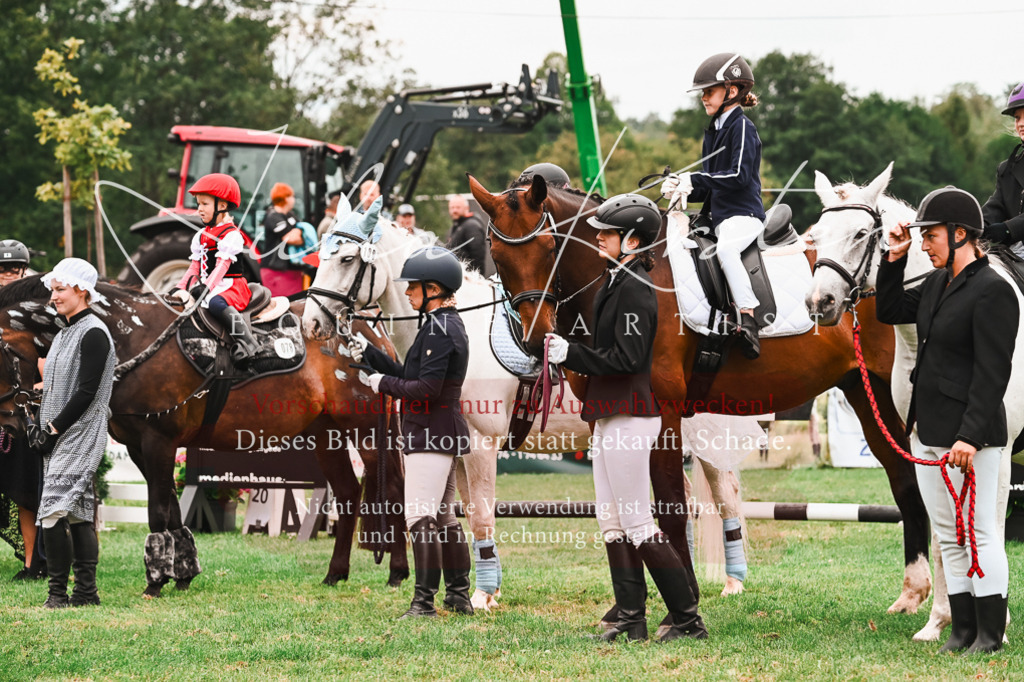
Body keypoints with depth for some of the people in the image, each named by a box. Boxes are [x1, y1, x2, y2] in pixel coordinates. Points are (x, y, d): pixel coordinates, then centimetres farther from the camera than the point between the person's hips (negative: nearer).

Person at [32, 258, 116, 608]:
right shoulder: (63, 335, 18)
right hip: (59, 439, 9)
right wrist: (41, 428, 7)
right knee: (79, 516, 9)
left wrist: (54, 430, -17)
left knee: (54, 514, -16)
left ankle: (58, 593, -14)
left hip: (79, 438, -9)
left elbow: (86, 393, -17)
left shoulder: (93, 333, -11)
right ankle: (86, 592, 11)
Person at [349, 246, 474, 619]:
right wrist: (369, 354, 13)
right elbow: (412, 376, 17)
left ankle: (424, 600, -14)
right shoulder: (447, 324, 16)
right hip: (444, 433, 11)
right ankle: (459, 596, 22)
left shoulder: (439, 329, -16)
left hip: (431, 434, -11)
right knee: (444, 517, 17)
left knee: (420, 516, -12)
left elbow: (426, 388, -23)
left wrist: (383, 384, -10)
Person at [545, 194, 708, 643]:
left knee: (638, 526, -7)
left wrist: (570, 353, -19)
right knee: (612, 523, 12)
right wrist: (568, 353, 9)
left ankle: (688, 620, -2)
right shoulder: (619, 282, 15)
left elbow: (626, 358, -22)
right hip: (611, 414, 11)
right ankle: (632, 621, 16)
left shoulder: (634, 289, -17)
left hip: (629, 416, -11)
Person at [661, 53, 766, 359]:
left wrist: (696, 179, -17)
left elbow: (740, 175, -18)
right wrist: (681, 186, 3)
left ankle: (747, 319, -42)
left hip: (744, 214, -11)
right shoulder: (713, 132, 20)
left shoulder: (741, 127, -7)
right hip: (719, 217, 11)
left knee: (725, 248, -37)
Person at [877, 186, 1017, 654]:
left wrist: (970, 436, -26)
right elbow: (890, 312, 26)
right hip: (927, 431, 9)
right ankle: (962, 630, 20)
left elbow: (992, 374, -20)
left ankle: (990, 634, 7)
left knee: (979, 532, -1)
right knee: (948, 537, 13)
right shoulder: (938, 284, 11)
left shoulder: (993, 291, -15)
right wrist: (895, 259, 12)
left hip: (970, 436, -9)